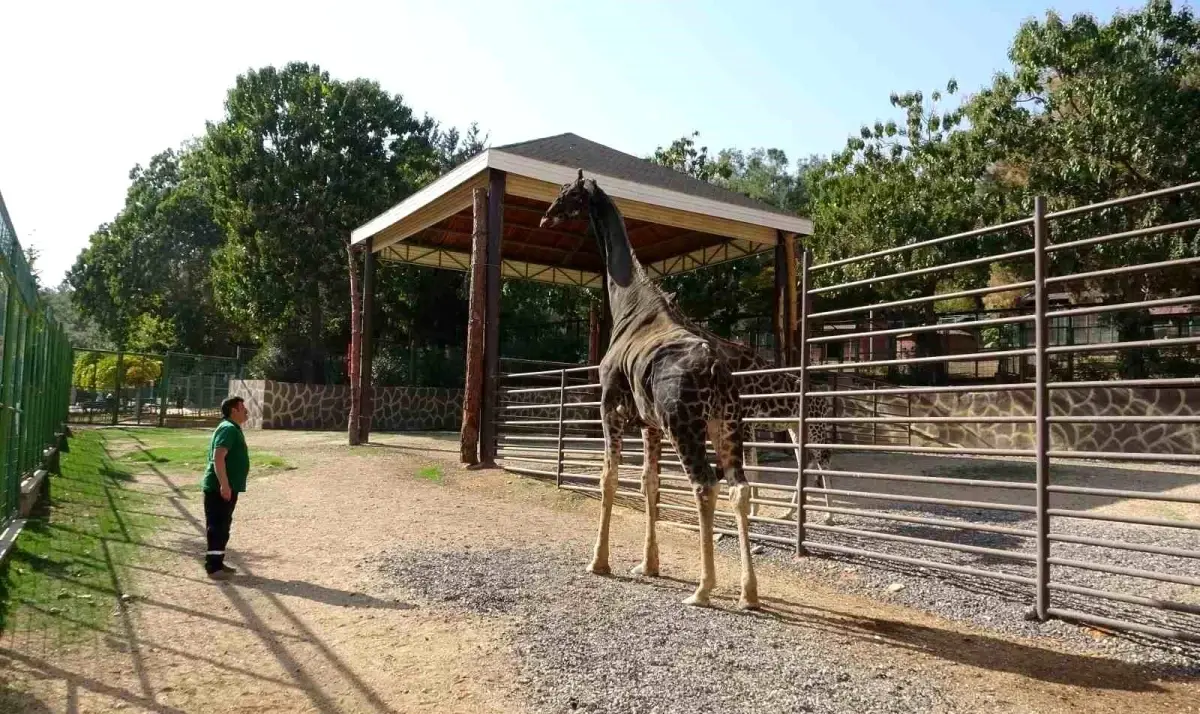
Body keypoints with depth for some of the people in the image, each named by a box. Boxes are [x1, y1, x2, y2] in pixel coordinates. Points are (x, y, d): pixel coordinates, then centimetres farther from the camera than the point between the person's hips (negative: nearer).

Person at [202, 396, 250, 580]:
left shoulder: (233, 429, 16)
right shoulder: (228, 429, -16)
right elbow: (218, 457, -26)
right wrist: (224, 485, -29)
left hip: (229, 487, 10)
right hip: (219, 488, -10)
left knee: (223, 527, 15)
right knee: (217, 527, -6)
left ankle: (218, 563, 23)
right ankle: (213, 567, -1)